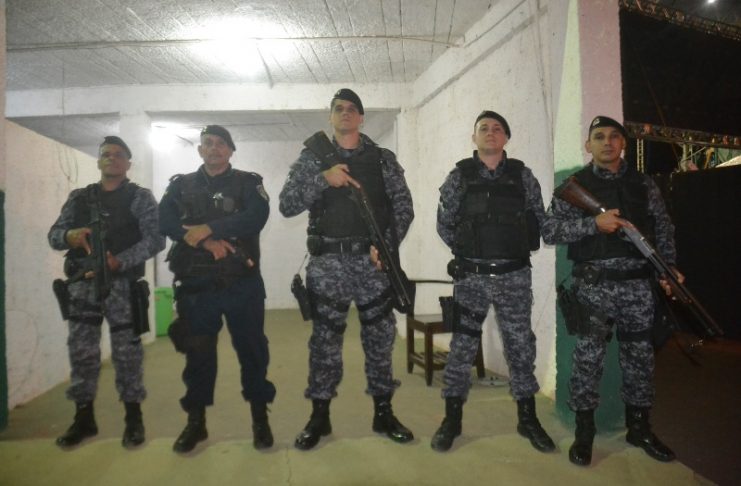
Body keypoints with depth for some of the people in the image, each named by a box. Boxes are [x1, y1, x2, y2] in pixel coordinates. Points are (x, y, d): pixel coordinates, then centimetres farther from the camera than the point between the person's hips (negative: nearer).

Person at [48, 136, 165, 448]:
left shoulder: (140, 198, 2)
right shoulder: (79, 198, 16)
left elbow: (155, 239, -9)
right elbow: (54, 235, 12)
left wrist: (118, 261, -20)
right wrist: (70, 236, -12)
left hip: (122, 284, -4)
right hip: (82, 284, 4)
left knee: (126, 351, 1)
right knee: (81, 351, 8)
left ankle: (133, 417, 14)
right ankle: (84, 418, 23)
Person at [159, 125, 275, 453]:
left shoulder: (248, 183, 5)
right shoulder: (181, 185, 13)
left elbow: (256, 217, -14)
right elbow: (165, 221, -4)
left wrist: (208, 228, -19)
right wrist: (206, 241, -18)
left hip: (242, 283, -2)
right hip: (196, 285, 2)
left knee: (252, 349, 4)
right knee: (197, 352, 10)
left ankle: (260, 419, 20)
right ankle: (196, 421, 26)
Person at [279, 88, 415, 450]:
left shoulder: (383, 159, 9)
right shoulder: (312, 158, 7)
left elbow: (404, 207, 6)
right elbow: (286, 206, -2)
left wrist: (387, 244, -9)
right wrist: (323, 178, -15)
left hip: (374, 261, 1)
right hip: (328, 264, -1)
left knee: (380, 337, 8)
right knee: (325, 339, 5)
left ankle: (383, 413, 23)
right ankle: (319, 416, 21)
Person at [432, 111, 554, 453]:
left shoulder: (523, 176, 5)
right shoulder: (459, 176, 2)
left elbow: (539, 220, 11)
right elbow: (444, 224, 6)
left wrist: (517, 249, 7)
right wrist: (467, 250, 4)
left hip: (514, 276, 1)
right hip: (470, 276, -1)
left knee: (520, 345, 9)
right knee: (462, 346, 5)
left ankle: (527, 418, 26)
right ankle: (452, 418, 18)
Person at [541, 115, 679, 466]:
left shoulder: (644, 184, 11)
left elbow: (663, 229, 13)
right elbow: (549, 230, -6)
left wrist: (667, 267, -1)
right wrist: (594, 223, -17)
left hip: (636, 284, 4)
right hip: (593, 286, -3)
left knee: (639, 357, 11)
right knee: (588, 358, -3)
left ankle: (638, 427, 28)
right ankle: (584, 431, 12)